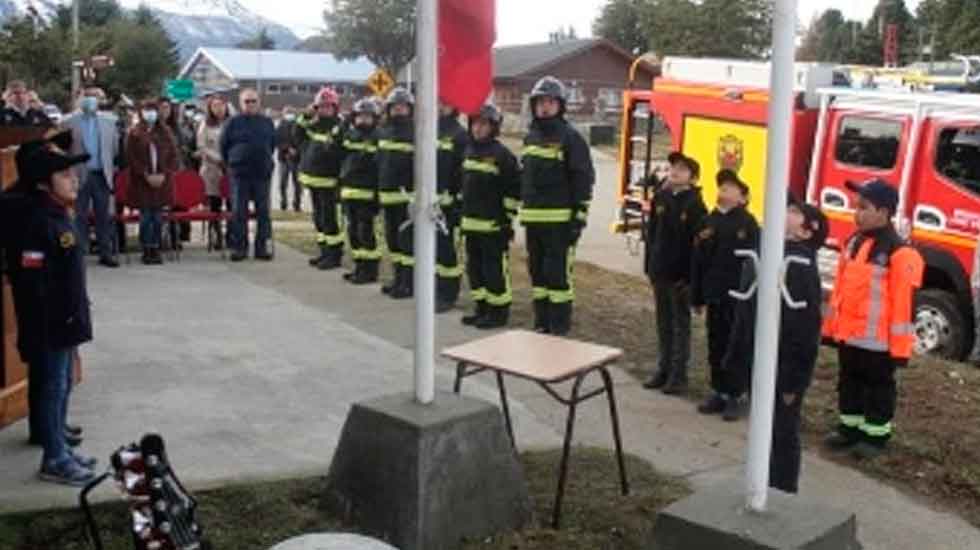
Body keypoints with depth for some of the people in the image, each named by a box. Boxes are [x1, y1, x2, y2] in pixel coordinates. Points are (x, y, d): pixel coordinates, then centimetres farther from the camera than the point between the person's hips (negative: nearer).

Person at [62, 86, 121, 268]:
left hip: (102, 175, 2)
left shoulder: (109, 121, 8)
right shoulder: (69, 122, 0)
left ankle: (106, 253, 11)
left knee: (104, 216, 5)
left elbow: (115, 147, 12)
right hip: (80, 175, -2)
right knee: (80, 216, 2)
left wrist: (110, 166, 8)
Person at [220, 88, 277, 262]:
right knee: (239, 213, 0)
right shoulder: (233, 122, 2)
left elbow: (273, 144, 17)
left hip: (262, 174, 2)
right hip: (239, 174, -1)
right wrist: (231, 163, 10)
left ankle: (262, 247, 11)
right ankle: (240, 247, 7)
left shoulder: (267, 122, 7)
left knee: (263, 212, 4)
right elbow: (224, 145, 8)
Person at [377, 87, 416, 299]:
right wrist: (377, 190, 19)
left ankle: (409, 283, 1)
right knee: (392, 239, 14)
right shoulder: (384, 131, 14)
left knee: (406, 239, -6)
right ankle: (399, 279, 25)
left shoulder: (415, 132, -10)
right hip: (386, 195, 8)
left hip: (406, 195, -8)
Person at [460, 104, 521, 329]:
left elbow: (514, 189, -11)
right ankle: (482, 309, 25)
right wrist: (463, 216, 20)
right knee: (475, 268, 14)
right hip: (471, 224, 8)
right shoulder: (469, 151, 14)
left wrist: (508, 219, -13)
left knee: (495, 270, -3)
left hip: (493, 225, -8)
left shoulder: (502, 155, -10)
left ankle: (499, 312, 5)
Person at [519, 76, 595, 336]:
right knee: (537, 272, 12)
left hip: (560, 220, -7)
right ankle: (542, 323, 22)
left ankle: (560, 327, 2)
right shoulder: (531, 137, 16)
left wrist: (579, 218, -14)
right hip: (533, 219, 7)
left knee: (558, 273, -6)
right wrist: (523, 212, 18)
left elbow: (583, 180, -9)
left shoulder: (571, 138, -6)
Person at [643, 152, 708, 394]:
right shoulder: (661, 198, 6)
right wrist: (650, 265, 8)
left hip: (680, 274, -6)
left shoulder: (694, 204, -11)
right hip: (660, 271, 6)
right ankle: (664, 369, 25)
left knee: (681, 324, 5)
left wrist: (688, 275, -16)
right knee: (663, 322, 14)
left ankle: (678, 375, 12)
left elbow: (697, 242, -13)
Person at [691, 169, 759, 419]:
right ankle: (718, 392, 23)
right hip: (714, 295, 5)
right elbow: (698, 260, 9)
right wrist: (697, 296, 8)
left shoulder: (747, 222, -7)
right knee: (715, 346, 12)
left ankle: (734, 397, 11)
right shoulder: (709, 222, 9)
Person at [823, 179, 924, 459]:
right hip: (847, 334, 8)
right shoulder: (853, 242, 7)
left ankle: (875, 435, 22)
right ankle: (850, 428, 33)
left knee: (878, 387, 9)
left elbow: (903, 303, -19)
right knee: (849, 383, 19)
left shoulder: (899, 253, -18)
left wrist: (900, 347, -19)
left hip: (877, 340, -7)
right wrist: (831, 326, 14)